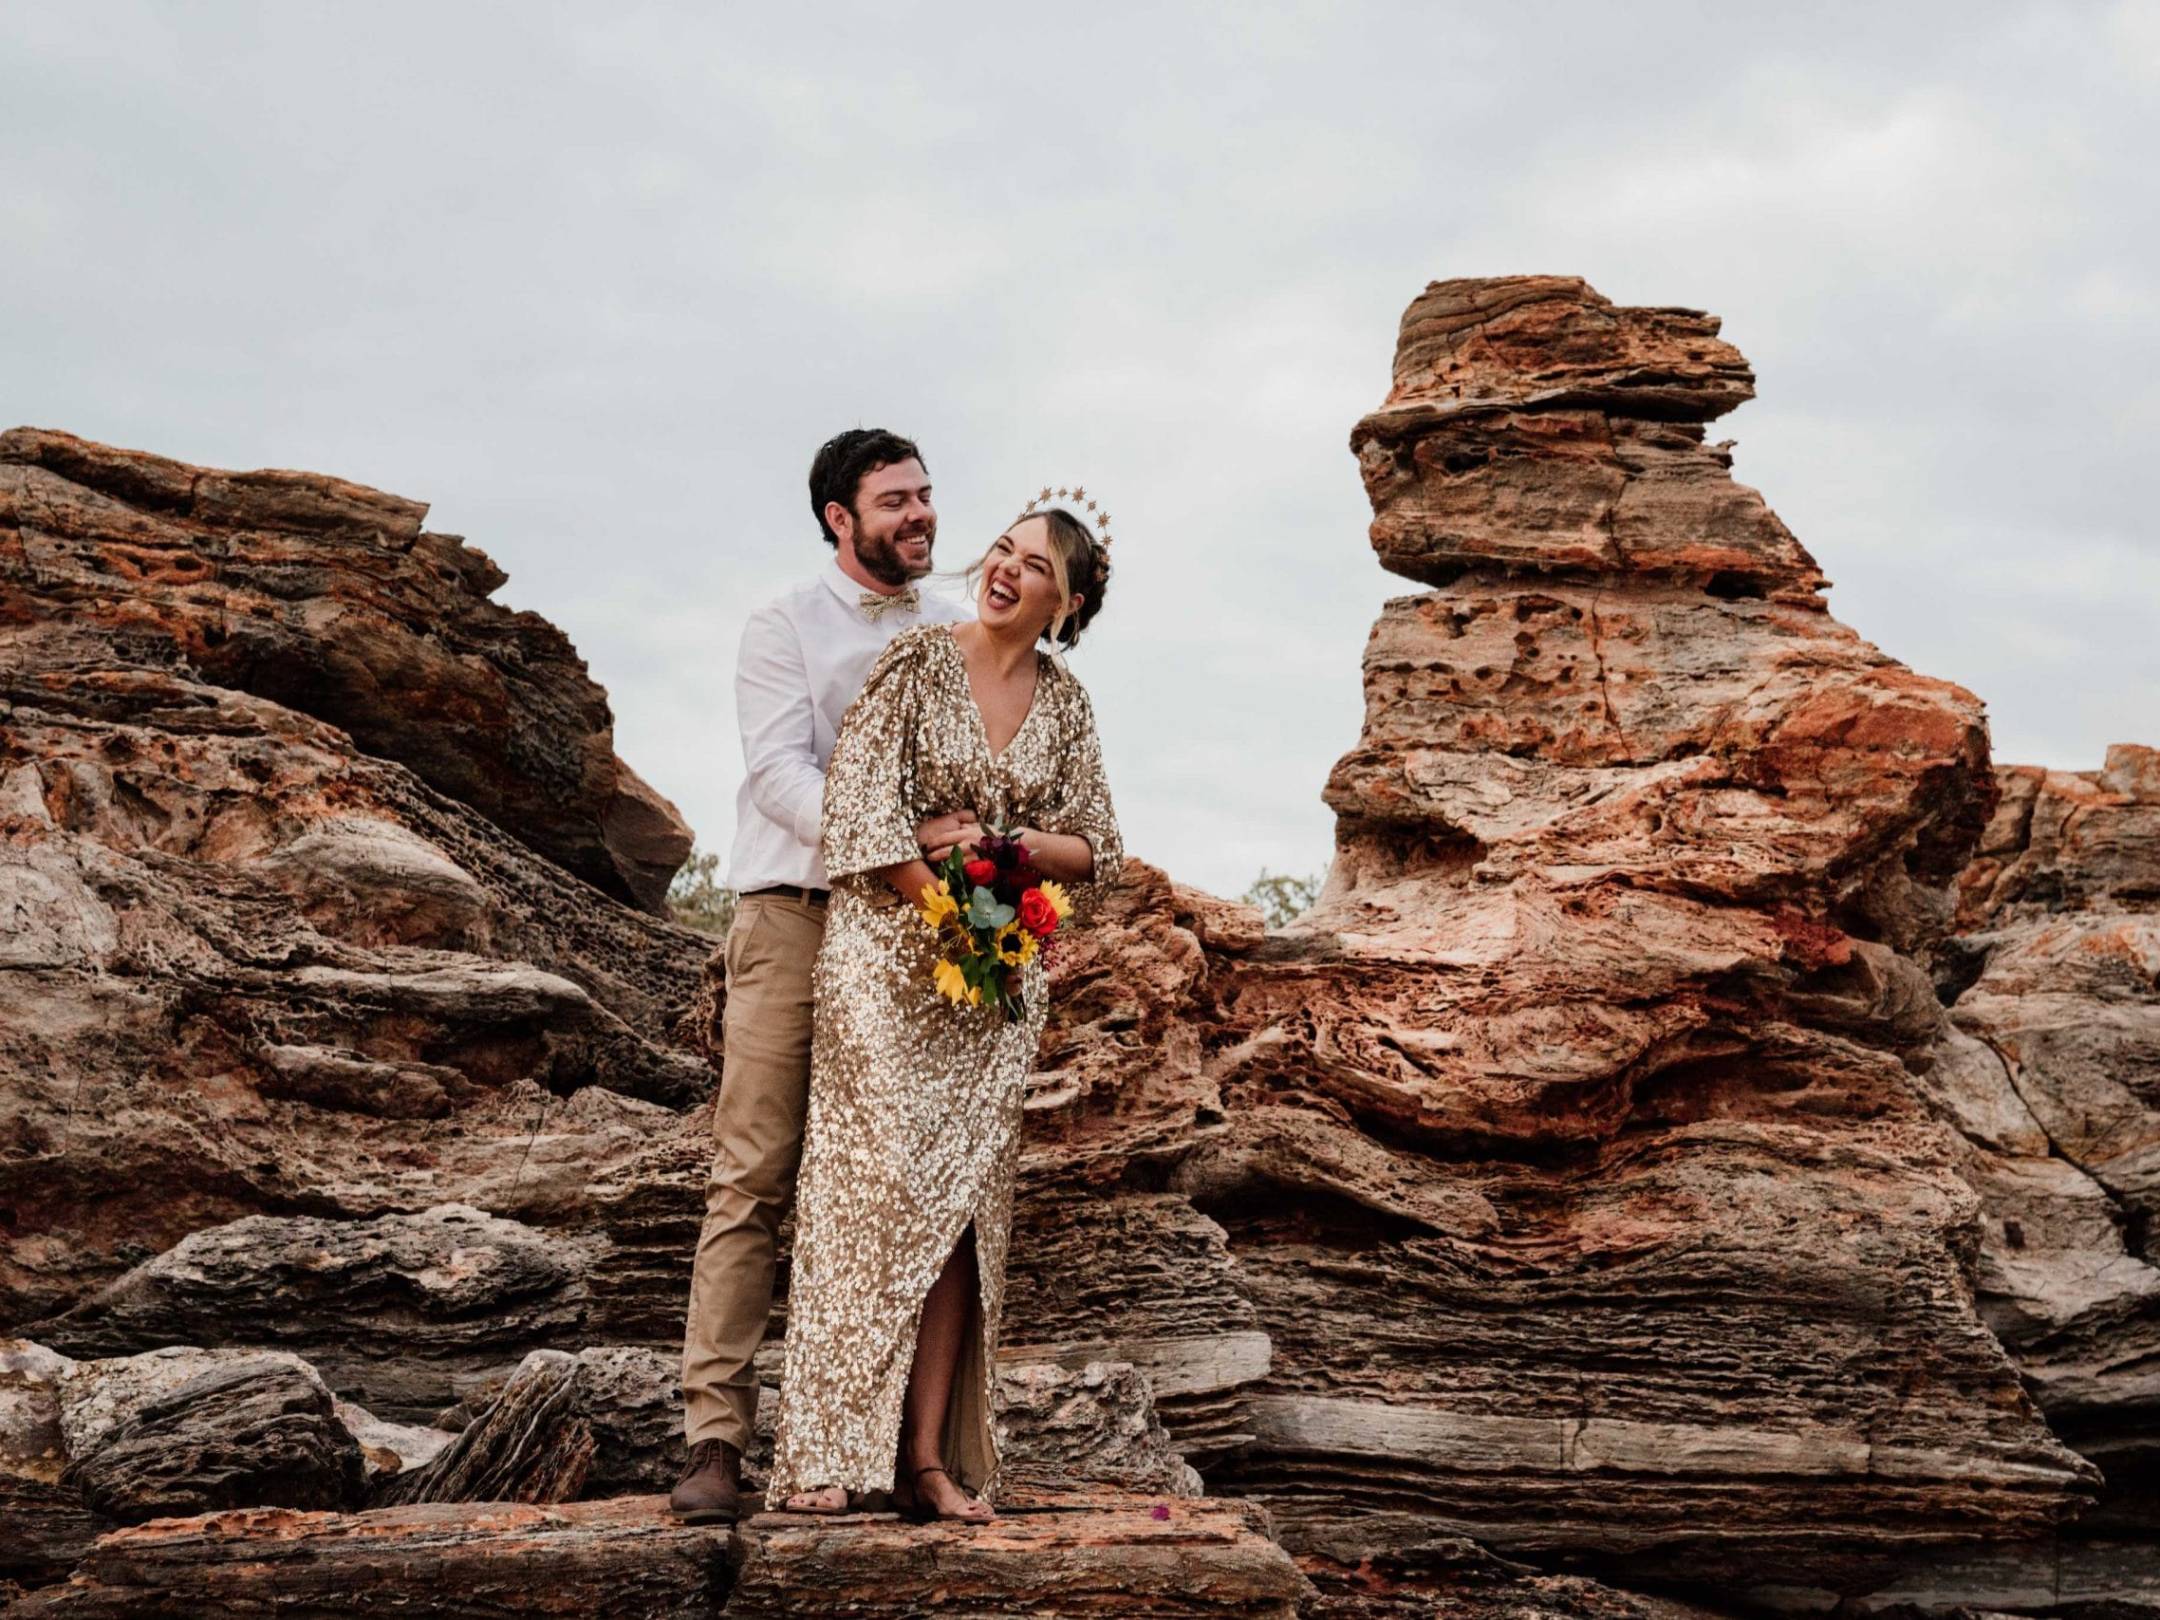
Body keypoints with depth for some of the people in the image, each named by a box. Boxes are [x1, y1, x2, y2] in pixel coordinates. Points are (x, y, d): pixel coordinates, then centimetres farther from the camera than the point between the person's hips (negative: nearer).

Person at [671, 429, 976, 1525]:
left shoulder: (957, 636, 17)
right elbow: (782, 771, -8)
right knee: (754, 1178, -7)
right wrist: (907, 835, -21)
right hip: (797, 916, -3)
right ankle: (715, 1437, -7)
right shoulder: (786, 629, 4)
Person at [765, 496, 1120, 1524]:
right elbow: (859, 803, -10)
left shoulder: (1064, 703, 9)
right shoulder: (918, 659, -3)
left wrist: (1026, 848, -8)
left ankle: (929, 1458, 3)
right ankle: (826, 1453, -7)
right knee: (873, 1184, -10)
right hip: (888, 949, -4)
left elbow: (1098, 852, 11)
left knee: (960, 1202, 1)